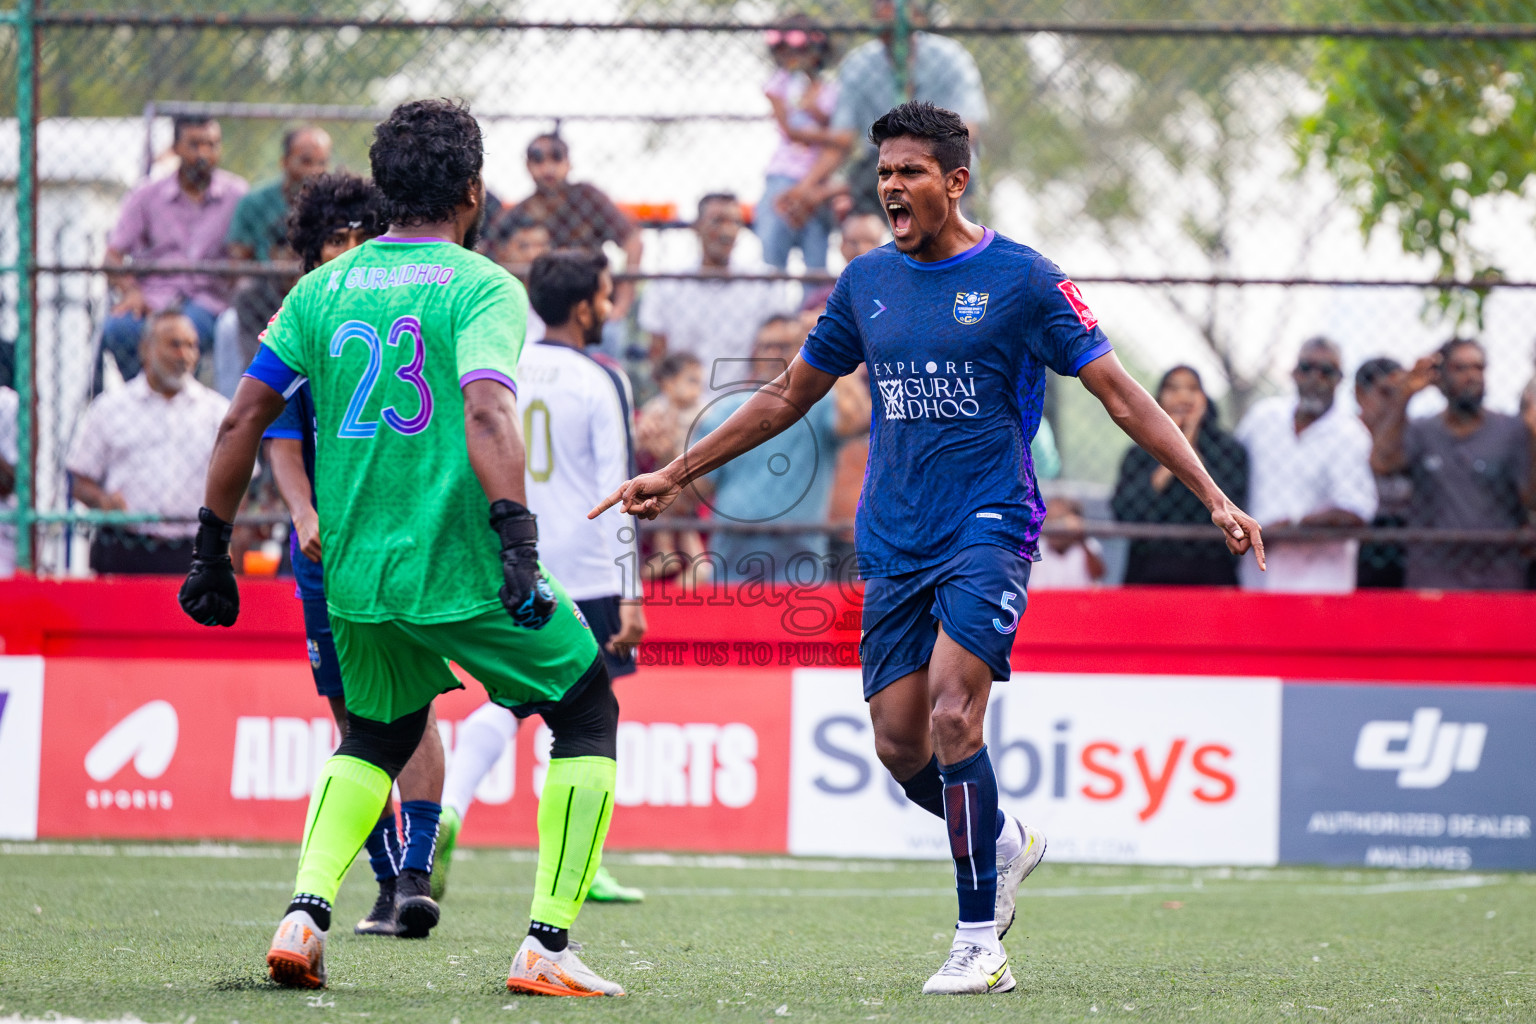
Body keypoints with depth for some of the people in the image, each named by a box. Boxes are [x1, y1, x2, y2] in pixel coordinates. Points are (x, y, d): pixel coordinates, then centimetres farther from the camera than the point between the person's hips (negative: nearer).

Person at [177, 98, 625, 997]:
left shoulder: (323, 288, 8)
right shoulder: (482, 287, -7)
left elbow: (243, 421, 6)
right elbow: (486, 414, -24)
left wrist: (213, 550, 15)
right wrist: (519, 539, -31)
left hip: (357, 576, 5)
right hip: (466, 570, -5)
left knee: (376, 738, 28)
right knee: (588, 717, 13)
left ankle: (305, 914, 4)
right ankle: (547, 946, 2)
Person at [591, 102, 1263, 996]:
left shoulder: (1021, 278, -4)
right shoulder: (868, 281, 10)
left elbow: (1120, 393, -4)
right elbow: (789, 395, 21)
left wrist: (1214, 496, -11)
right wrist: (675, 476, 22)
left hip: (989, 529, -5)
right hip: (895, 544, 5)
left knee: (951, 717, -19)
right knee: (899, 741, 0)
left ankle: (980, 943, -12)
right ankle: (1003, 843, 30)